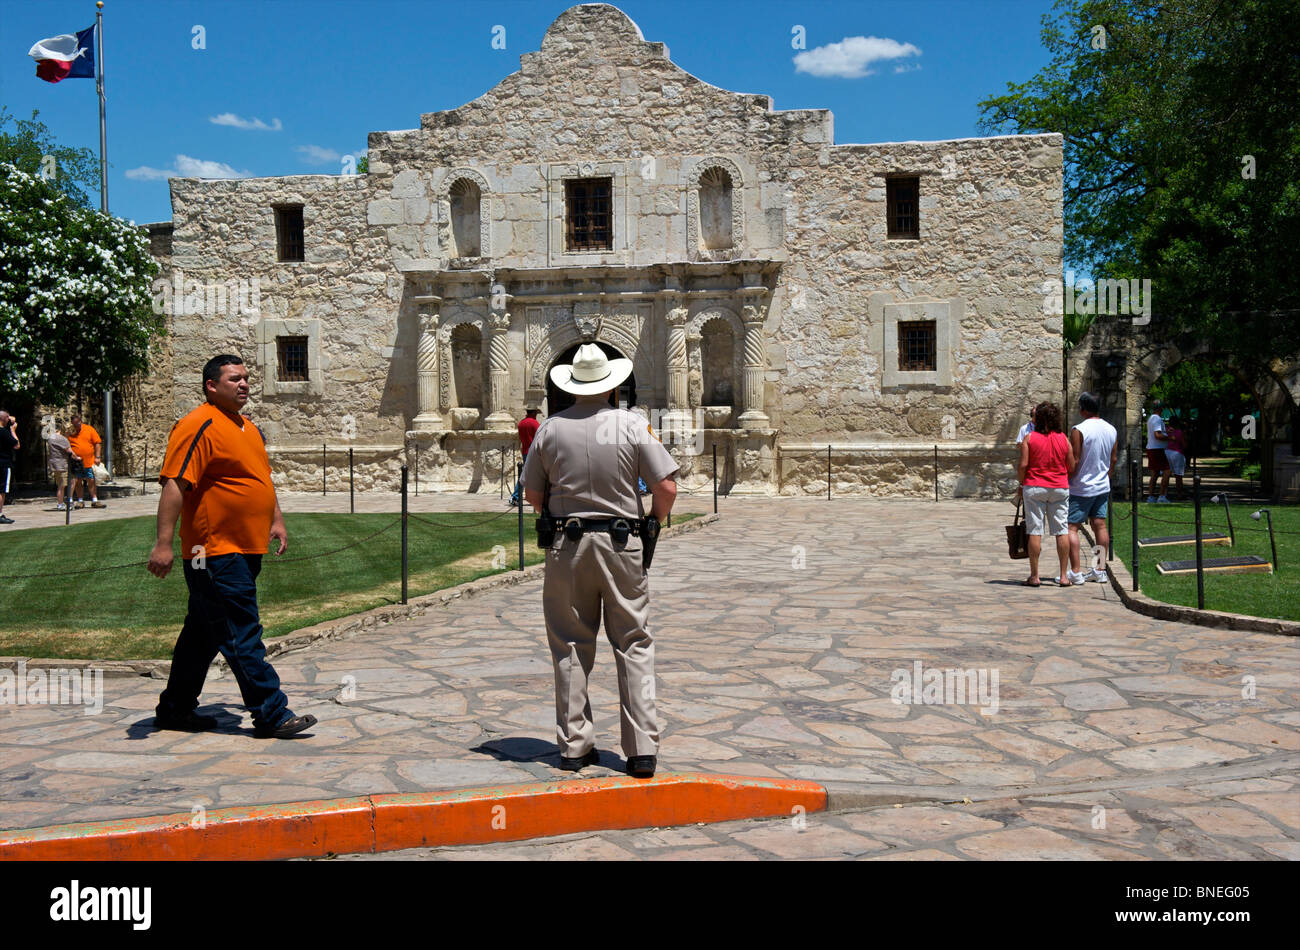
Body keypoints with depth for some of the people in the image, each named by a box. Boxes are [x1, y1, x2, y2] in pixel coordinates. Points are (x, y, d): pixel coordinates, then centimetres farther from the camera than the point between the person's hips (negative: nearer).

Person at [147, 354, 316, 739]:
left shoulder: (250, 428, 18)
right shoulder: (198, 426, -12)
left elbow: (261, 479, 29)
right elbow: (174, 484, -19)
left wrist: (276, 520, 20)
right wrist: (163, 543, -25)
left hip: (244, 550, 10)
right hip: (216, 551, -10)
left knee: (204, 632, 16)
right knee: (242, 635, -6)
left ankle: (175, 710, 26)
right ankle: (272, 715, -2)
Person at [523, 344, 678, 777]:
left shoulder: (551, 428, 0)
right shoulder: (631, 424, -4)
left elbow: (532, 493, 6)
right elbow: (666, 486, -7)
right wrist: (651, 525, 10)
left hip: (567, 545, 1)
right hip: (622, 544, -1)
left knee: (570, 648, 9)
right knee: (634, 645, 5)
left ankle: (574, 746, 14)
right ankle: (642, 749, 4)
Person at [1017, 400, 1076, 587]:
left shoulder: (1029, 438, -5)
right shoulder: (1063, 439, 3)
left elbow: (1023, 465, -9)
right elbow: (1071, 467, 4)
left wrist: (1021, 485, 5)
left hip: (1034, 487, -2)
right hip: (1060, 488, 2)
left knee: (1035, 531, 1)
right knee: (1062, 531, 6)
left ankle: (1034, 576, 2)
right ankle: (1063, 576, 7)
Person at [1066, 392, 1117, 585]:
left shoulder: (1079, 430, -16)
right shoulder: (1112, 430, 6)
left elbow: (1074, 462, -16)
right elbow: (1113, 460, 13)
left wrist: (1066, 481, -5)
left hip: (1080, 488, -7)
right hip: (1103, 487, 7)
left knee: (1071, 527, -4)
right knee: (1100, 526, 10)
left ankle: (1075, 572, -8)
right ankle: (1100, 570, 14)